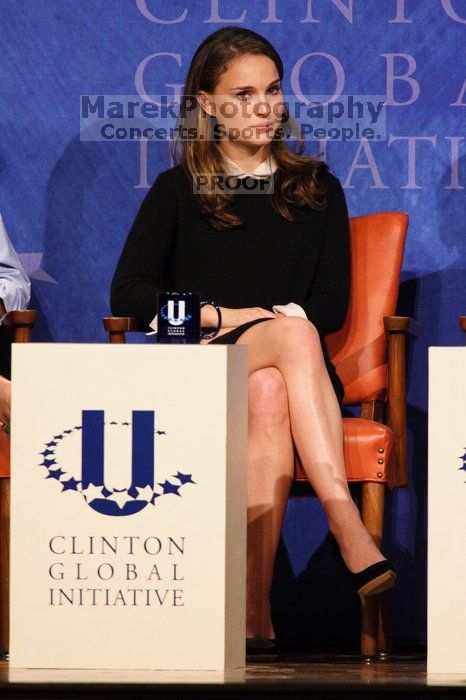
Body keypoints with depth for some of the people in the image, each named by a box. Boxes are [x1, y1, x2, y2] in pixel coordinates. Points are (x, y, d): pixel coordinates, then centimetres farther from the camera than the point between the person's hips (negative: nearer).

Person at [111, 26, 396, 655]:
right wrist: (228, 317, -6)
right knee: (293, 334, -36)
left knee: (269, 395, -38)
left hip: (279, 371, 2)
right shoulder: (178, 190, 14)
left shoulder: (317, 190, 18)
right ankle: (350, 532, -51)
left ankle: (253, 612, -50)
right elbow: (126, 294, 4)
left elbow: (331, 305, 9)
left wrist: (247, 322, -6)